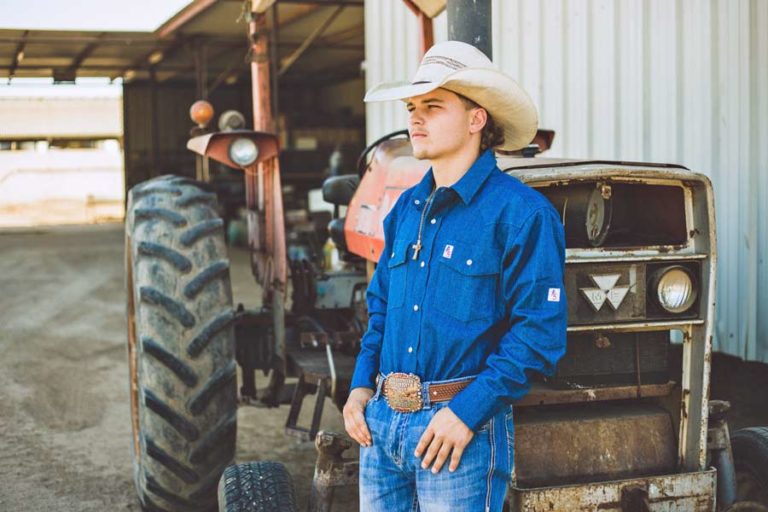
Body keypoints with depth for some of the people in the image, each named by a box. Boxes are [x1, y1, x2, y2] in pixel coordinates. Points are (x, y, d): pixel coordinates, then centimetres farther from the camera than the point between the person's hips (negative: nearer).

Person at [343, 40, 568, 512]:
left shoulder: (520, 212, -10)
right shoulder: (406, 208, 11)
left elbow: (540, 331, -14)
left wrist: (469, 411, -20)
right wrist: (361, 385, 7)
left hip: (465, 430, -6)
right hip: (381, 421, 6)